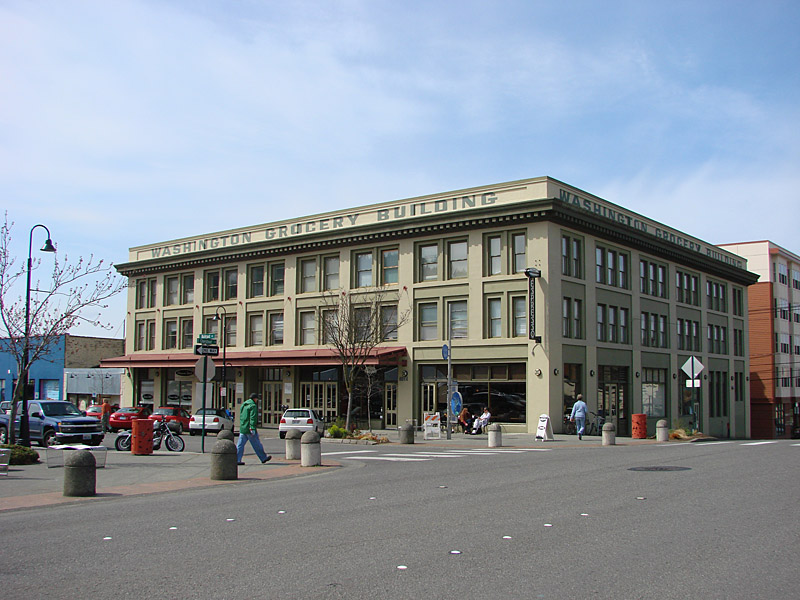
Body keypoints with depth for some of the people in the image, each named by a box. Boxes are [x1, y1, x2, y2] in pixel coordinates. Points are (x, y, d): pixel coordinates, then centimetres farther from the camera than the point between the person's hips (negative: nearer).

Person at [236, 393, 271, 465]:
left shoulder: (243, 405, 16)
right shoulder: (253, 406, -11)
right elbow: (253, 418, -19)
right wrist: (252, 428, -22)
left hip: (242, 429, 8)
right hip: (249, 429, -8)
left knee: (240, 444, 4)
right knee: (256, 444, 3)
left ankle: (237, 460, -1)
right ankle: (263, 458, 14)